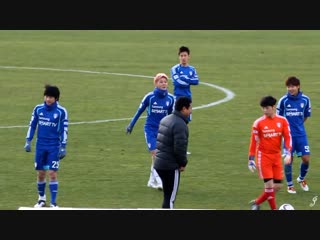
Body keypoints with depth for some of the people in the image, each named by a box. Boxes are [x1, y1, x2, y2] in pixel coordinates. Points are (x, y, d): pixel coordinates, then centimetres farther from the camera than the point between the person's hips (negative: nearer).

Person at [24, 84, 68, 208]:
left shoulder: (61, 111, -7)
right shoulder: (38, 109, 1)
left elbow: (64, 129, -4)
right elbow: (32, 125, 9)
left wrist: (63, 147, -8)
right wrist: (28, 141, 3)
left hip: (54, 147, -3)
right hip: (40, 145, 3)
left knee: (52, 173, -8)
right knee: (40, 173, 7)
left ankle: (53, 202, -5)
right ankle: (41, 199, 24)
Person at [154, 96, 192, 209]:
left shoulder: (165, 119, 12)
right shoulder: (180, 124, -18)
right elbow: (179, 147, -23)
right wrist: (183, 163, -6)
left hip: (159, 163, 9)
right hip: (171, 166, -9)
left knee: (168, 195, 19)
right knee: (170, 198, -4)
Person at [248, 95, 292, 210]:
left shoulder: (282, 121, -1)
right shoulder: (258, 123, -8)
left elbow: (287, 137, -2)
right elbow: (253, 141, -3)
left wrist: (288, 153, -17)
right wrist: (251, 160, -5)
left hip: (277, 156, 4)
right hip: (263, 156, -4)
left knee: (278, 186, 4)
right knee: (269, 184, -11)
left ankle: (256, 203, 22)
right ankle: (274, 209, 0)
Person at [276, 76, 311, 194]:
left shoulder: (305, 99, -3)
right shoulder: (283, 100, -9)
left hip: (301, 134, 2)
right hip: (288, 134, -2)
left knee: (306, 159, -1)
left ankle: (301, 179, 27)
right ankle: (290, 185, 15)